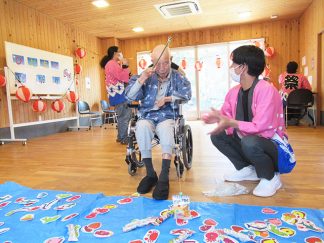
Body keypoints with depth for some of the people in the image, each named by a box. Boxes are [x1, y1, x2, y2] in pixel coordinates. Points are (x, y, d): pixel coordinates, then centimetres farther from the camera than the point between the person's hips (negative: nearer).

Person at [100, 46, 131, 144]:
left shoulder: (112, 64, 23)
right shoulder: (112, 64, -10)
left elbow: (120, 76, 21)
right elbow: (122, 76, -20)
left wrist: (123, 66, 12)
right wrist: (125, 66, -7)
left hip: (118, 94, 11)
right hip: (119, 94, -11)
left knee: (122, 117, 15)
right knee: (125, 117, -9)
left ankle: (120, 137, 21)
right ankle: (124, 138, -5)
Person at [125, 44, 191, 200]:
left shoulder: (177, 77, 9)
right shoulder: (147, 76, 9)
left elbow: (187, 94, -6)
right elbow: (129, 96, -1)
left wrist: (167, 99, -9)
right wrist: (141, 79, -14)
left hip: (167, 116, -1)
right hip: (147, 115, 1)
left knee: (165, 128, -36)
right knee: (142, 127, -34)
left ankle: (164, 177, -33)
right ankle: (150, 174, -22)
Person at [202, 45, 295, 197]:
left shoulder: (266, 90, -25)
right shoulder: (234, 92, -2)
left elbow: (259, 127, -30)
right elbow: (225, 116, 2)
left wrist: (230, 123, -34)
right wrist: (217, 118, -20)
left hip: (275, 147, -7)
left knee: (249, 142, -38)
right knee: (217, 135, -2)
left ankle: (271, 178, -6)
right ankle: (247, 169, 11)